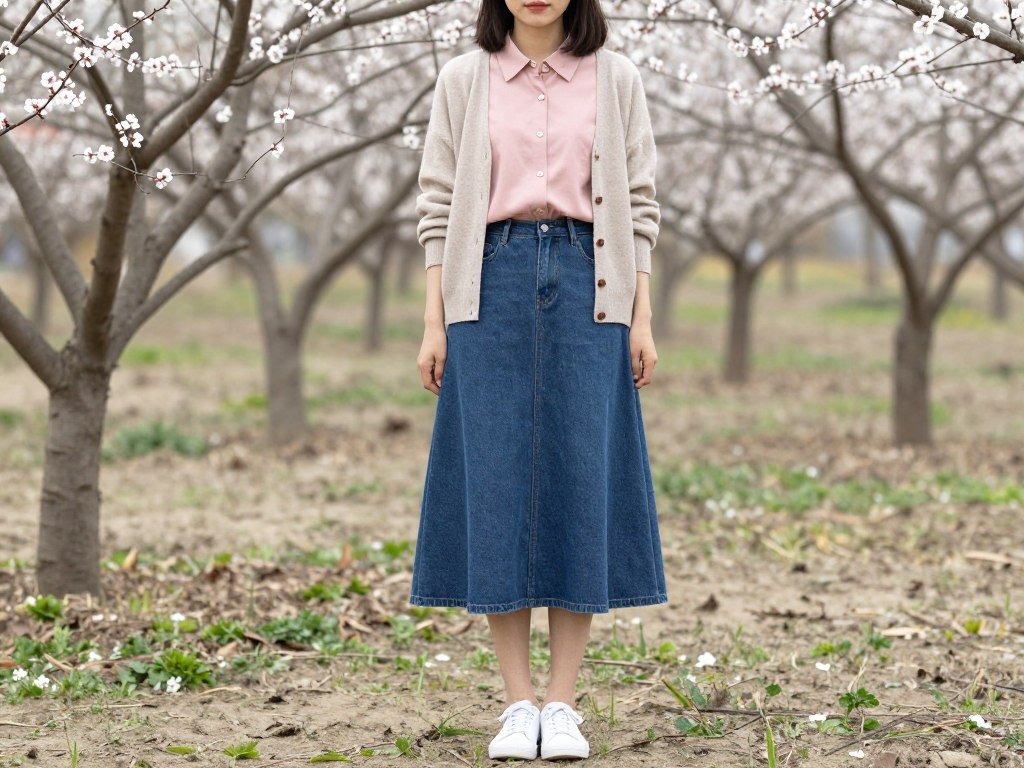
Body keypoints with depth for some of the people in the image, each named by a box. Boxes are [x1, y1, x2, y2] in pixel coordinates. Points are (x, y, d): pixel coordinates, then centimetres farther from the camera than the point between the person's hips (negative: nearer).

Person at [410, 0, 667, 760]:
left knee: (581, 481, -3)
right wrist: (434, 322, 0)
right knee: (496, 481, -2)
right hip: (491, 284, 0)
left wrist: (642, 320, 1)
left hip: (586, 288, 0)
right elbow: (439, 203, 7)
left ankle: (564, 704, 4)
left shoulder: (616, 79, 8)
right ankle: (518, 703, 5)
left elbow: (638, 204, 7)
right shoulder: (464, 79, 8)